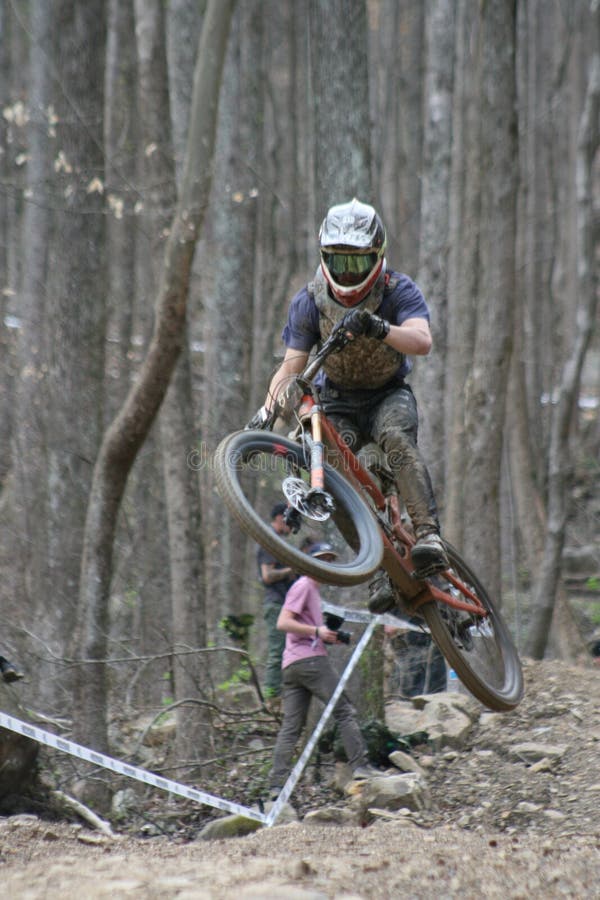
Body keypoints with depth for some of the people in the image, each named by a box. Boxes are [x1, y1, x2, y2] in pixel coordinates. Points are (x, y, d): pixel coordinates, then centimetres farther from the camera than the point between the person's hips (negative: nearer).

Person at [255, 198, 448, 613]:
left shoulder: (399, 290, -17)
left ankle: (429, 533, -42)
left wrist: (378, 328, -54)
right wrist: (266, 411, -30)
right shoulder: (310, 301, -10)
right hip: (339, 402, 2)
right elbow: (291, 366, -12)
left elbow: (422, 341, -35)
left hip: (389, 395, -2)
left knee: (397, 436, -36)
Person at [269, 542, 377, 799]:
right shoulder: (303, 586, -3)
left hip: (291, 666, 10)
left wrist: (328, 636, 15)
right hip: (309, 659, -9)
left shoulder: (312, 589, 27)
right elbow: (283, 623, -14)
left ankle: (277, 785, -4)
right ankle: (360, 766, -11)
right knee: (344, 711, -6)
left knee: (290, 726, 2)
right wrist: (317, 631, -16)